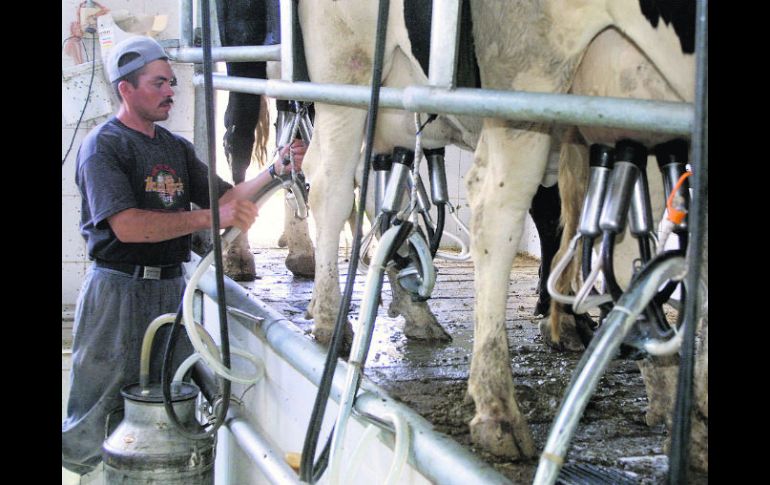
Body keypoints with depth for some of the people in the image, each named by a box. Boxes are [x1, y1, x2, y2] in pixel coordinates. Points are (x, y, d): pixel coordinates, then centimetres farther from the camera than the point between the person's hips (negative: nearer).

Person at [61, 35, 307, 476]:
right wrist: (209, 217, -25)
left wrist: (275, 171, -5)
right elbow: (127, 226, -21)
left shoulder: (177, 148, 14)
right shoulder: (103, 146, -9)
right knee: (100, 413, 0)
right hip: (119, 288, -7)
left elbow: (225, 197, 11)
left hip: (171, 286, 7)